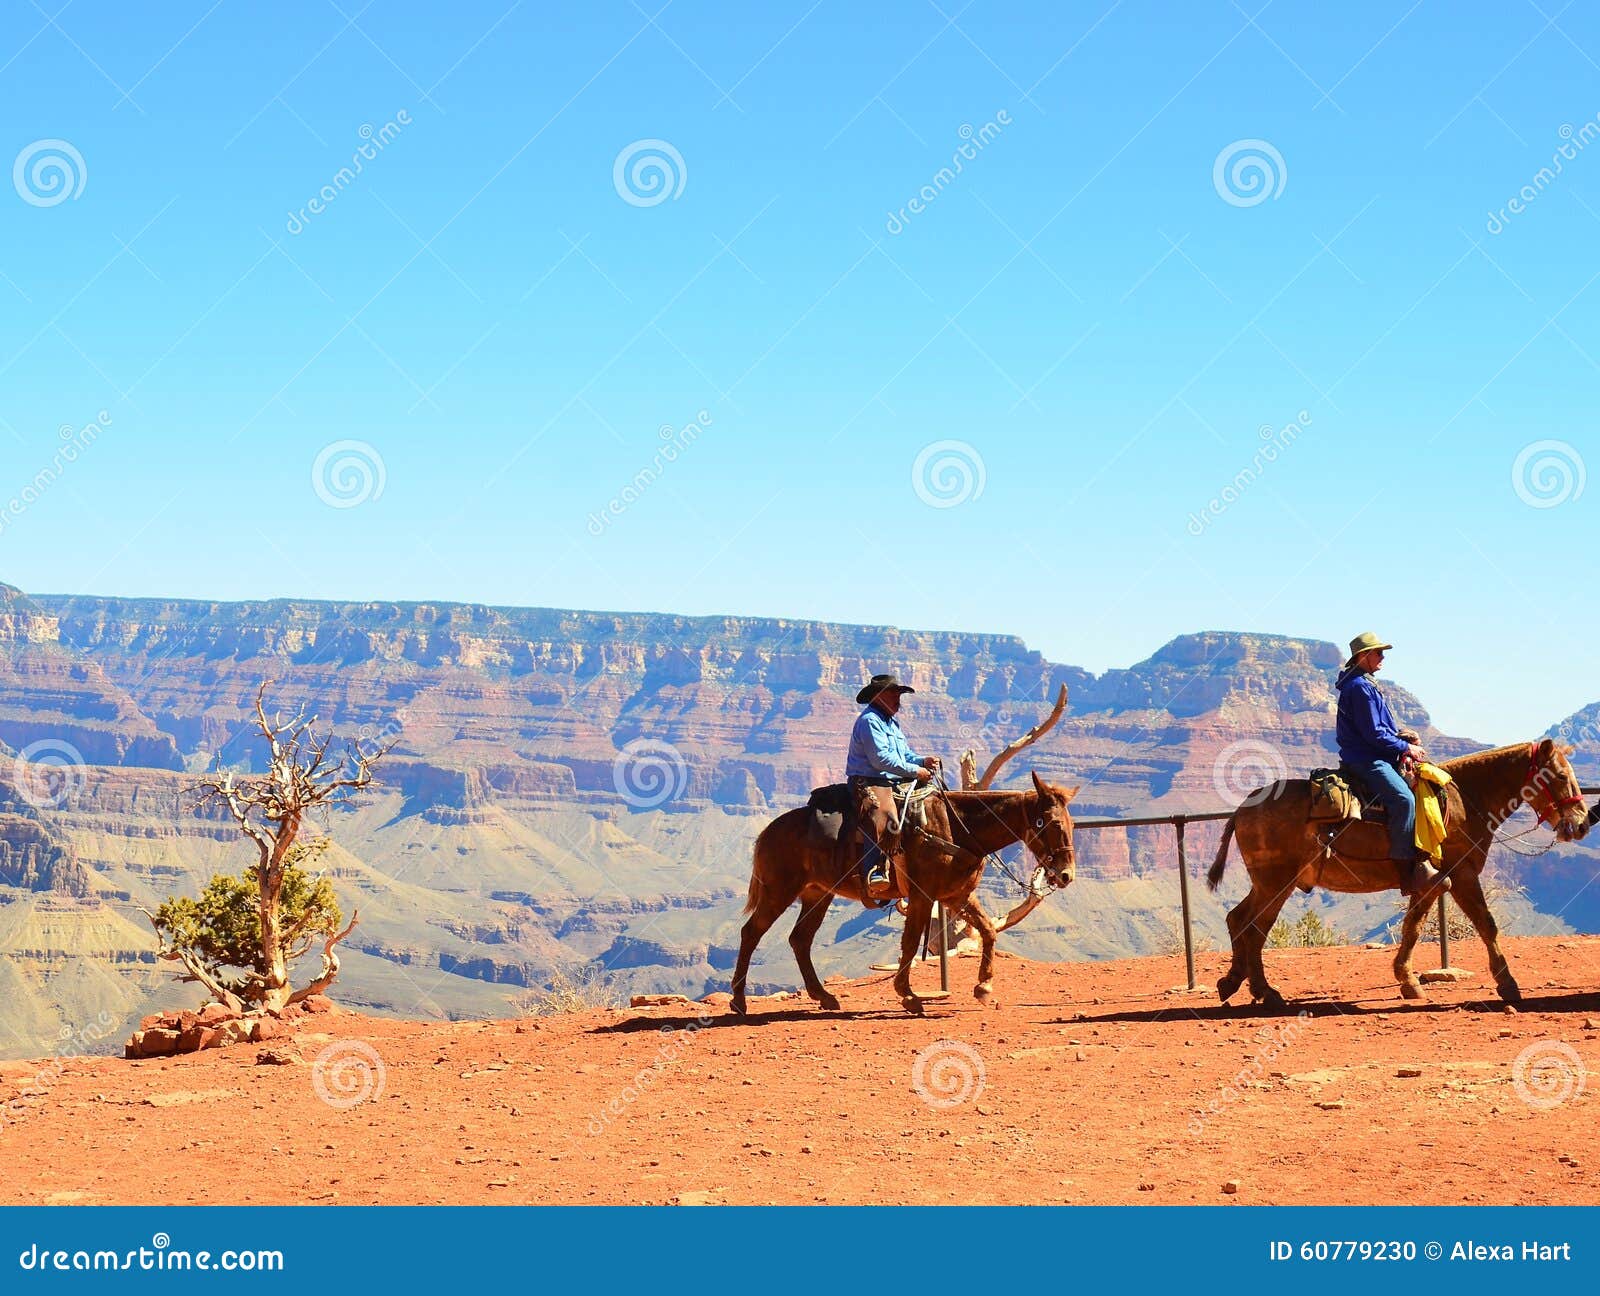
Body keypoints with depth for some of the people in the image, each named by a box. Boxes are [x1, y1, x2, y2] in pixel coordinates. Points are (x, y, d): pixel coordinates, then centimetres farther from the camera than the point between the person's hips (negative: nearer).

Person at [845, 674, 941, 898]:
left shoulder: (892, 723, 25)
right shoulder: (869, 720, -8)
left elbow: (906, 755, 28)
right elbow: (881, 759, -17)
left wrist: (924, 761, 6)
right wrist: (915, 771, -14)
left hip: (895, 784, 11)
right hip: (869, 784, -11)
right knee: (883, 818, -37)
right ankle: (876, 874, -49)